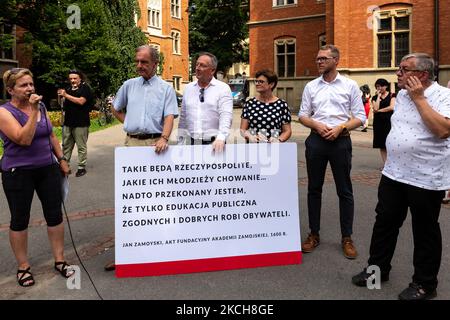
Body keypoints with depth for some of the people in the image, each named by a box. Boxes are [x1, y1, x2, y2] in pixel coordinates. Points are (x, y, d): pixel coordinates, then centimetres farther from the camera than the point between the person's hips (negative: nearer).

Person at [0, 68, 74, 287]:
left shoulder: (41, 107, 7)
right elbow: (24, 139, -22)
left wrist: (61, 159, 11)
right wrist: (33, 111, -23)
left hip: (48, 169, 5)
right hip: (18, 173, -5)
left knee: (55, 215, 6)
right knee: (20, 220, 6)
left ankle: (60, 261, 18)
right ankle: (23, 267, 20)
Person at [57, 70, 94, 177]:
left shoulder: (85, 88, -3)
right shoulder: (69, 89, 16)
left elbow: (81, 101, -18)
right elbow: (63, 103, 24)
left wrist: (66, 95, -15)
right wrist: (60, 96, 2)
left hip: (80, 123, -7)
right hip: (68, 122, 7)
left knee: (81, 146, -1)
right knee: (66, 145, 11)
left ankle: (82, 167, 7)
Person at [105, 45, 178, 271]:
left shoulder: (166, 88, 4)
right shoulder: (129, 85, 13)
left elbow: (169, 116, -7)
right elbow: (116, 109, 25)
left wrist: (164, 138, -22)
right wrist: (128, 124, 11)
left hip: (155, 143, -2)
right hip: (132, 142, 3)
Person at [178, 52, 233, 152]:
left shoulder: (223, 88, -1)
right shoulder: (188, 88, 13)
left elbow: (226, 116, -13)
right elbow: (183, 118, 15)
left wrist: (221, 138, -27)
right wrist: (180, 143, 11)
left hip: (214, 144, -3)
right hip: (191, 143, 4)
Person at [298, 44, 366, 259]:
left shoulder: (350, 85, 2)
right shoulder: (311, 86, 8)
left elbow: (360, 117, 0)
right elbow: (302, 115, 8)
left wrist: (340, 127, -15)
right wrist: (317, 125, -11)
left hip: (341, 141, -2)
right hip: (316, 140, 3)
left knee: (344, 191, 4)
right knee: (314, 189, 8)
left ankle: (347, 238, 15)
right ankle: (314, 234, 20)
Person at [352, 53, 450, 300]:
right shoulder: (401, 95, 10)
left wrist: (419, 98, -20)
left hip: (426, 178, -7)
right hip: (393, 173, 7)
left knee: (425, 231, 7)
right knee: (384, 222, 13)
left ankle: (425, 284, 23)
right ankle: (378, 268, 29)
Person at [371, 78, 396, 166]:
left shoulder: (392, 95, 5)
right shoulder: (375, 98, 11)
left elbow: (392, 107, -9)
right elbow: (375, 109, -6)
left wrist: (379, 110, -3)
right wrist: (378, 96, -1)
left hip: (389, 121, -3)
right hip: (379, 122, 3)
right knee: (381, 145, 3)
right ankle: (385, 164, 9)